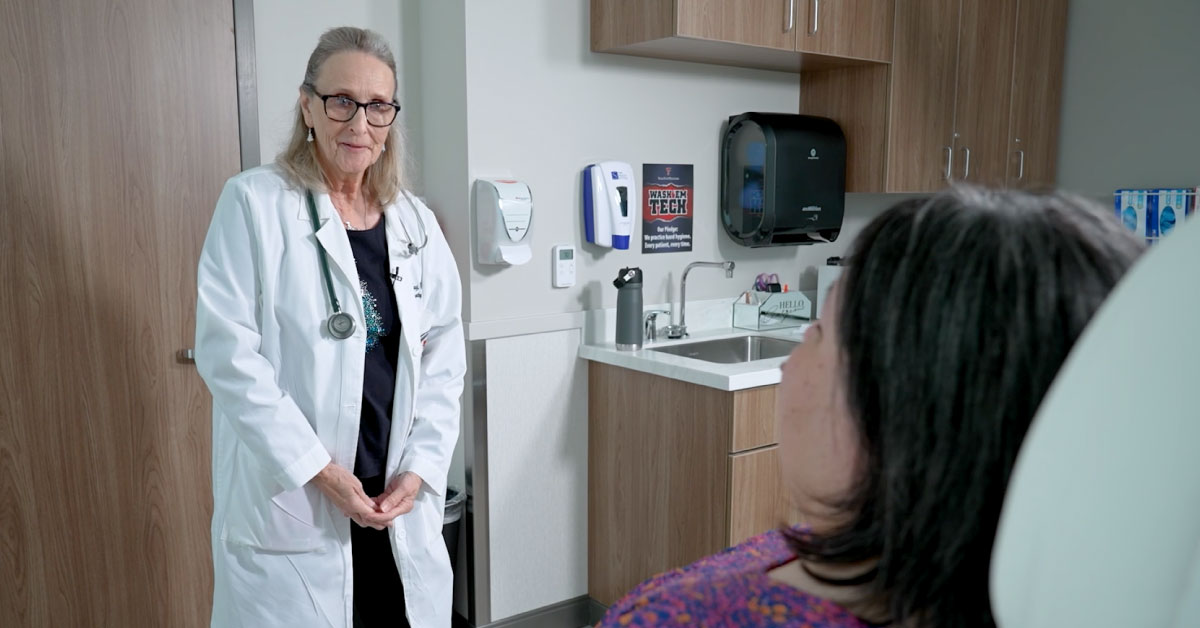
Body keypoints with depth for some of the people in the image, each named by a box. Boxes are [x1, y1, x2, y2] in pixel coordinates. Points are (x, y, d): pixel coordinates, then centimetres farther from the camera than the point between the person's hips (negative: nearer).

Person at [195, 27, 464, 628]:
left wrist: (419, 468, -3)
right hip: (288, 499, -3)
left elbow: (444, 357, 7)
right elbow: (227, 351, -11)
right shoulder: (255, 202, -6)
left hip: (399, 499, 4)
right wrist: (316, 468, -13)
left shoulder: (416, 223, 7)